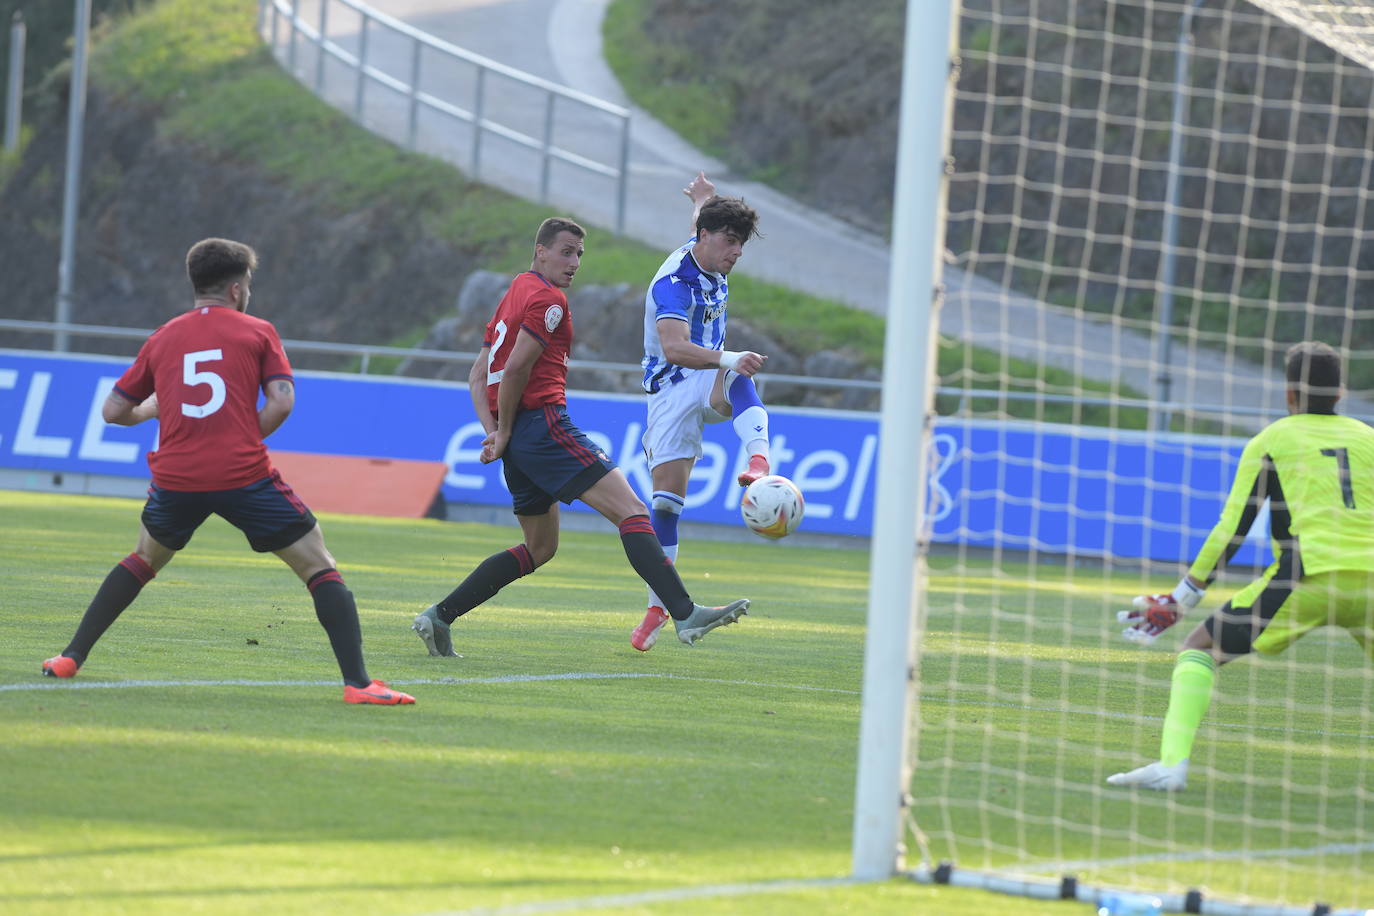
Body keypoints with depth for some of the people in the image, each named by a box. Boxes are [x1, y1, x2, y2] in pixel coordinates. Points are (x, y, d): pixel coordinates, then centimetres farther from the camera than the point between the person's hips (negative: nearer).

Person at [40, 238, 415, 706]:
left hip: (176, 477, 4)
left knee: (144, 559, 31)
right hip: (243, 473, -4)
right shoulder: (257, 332, 6)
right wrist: (250, 440, 10)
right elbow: (281, 402, -7)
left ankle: (71, 658, 27)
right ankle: (357, 682, -8)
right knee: (321, 570, 5)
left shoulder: (161, 339, 14)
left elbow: (113, 411, 16)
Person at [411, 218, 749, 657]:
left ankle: (440, 616, 15)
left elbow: (478, 376, 20)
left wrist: (494, 432, 8)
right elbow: (516, 369, -17)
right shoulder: (548, 299, -7)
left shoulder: (514, 295, 23)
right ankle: (686, 614, -26)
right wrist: (504, 432, -8)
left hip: (518, 439, 10)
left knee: (540, 547, 19)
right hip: (542, 422, -10)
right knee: (631, 509, -14)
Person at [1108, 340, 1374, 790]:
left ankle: (1173, 762, -10)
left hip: (1307, 577, -3)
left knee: (1200, 647, 8)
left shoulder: (1271, 441, 9)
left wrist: (1181, 599, 13)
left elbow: (1232, 530, 7)